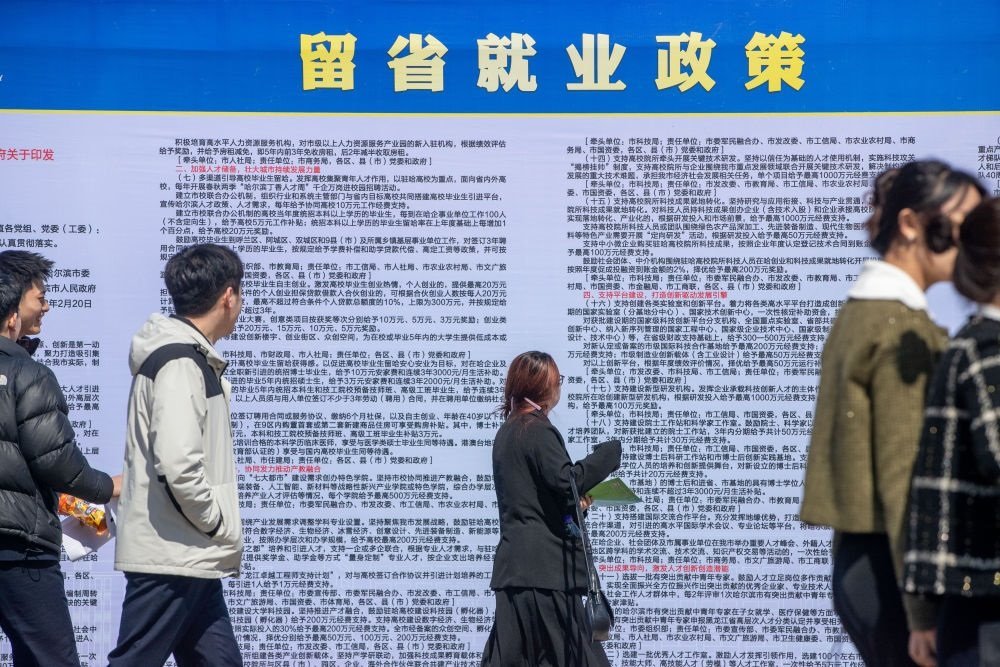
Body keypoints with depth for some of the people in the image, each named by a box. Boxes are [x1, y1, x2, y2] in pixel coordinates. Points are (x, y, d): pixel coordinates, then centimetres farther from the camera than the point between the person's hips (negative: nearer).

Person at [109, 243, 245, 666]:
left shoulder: (192, 360, 15)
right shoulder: (181, 364, -16)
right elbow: (179, 465, -26)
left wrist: (215, 531, 13)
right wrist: (218, 524, -13)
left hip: (192, 560, 10)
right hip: (171, 557, -10)